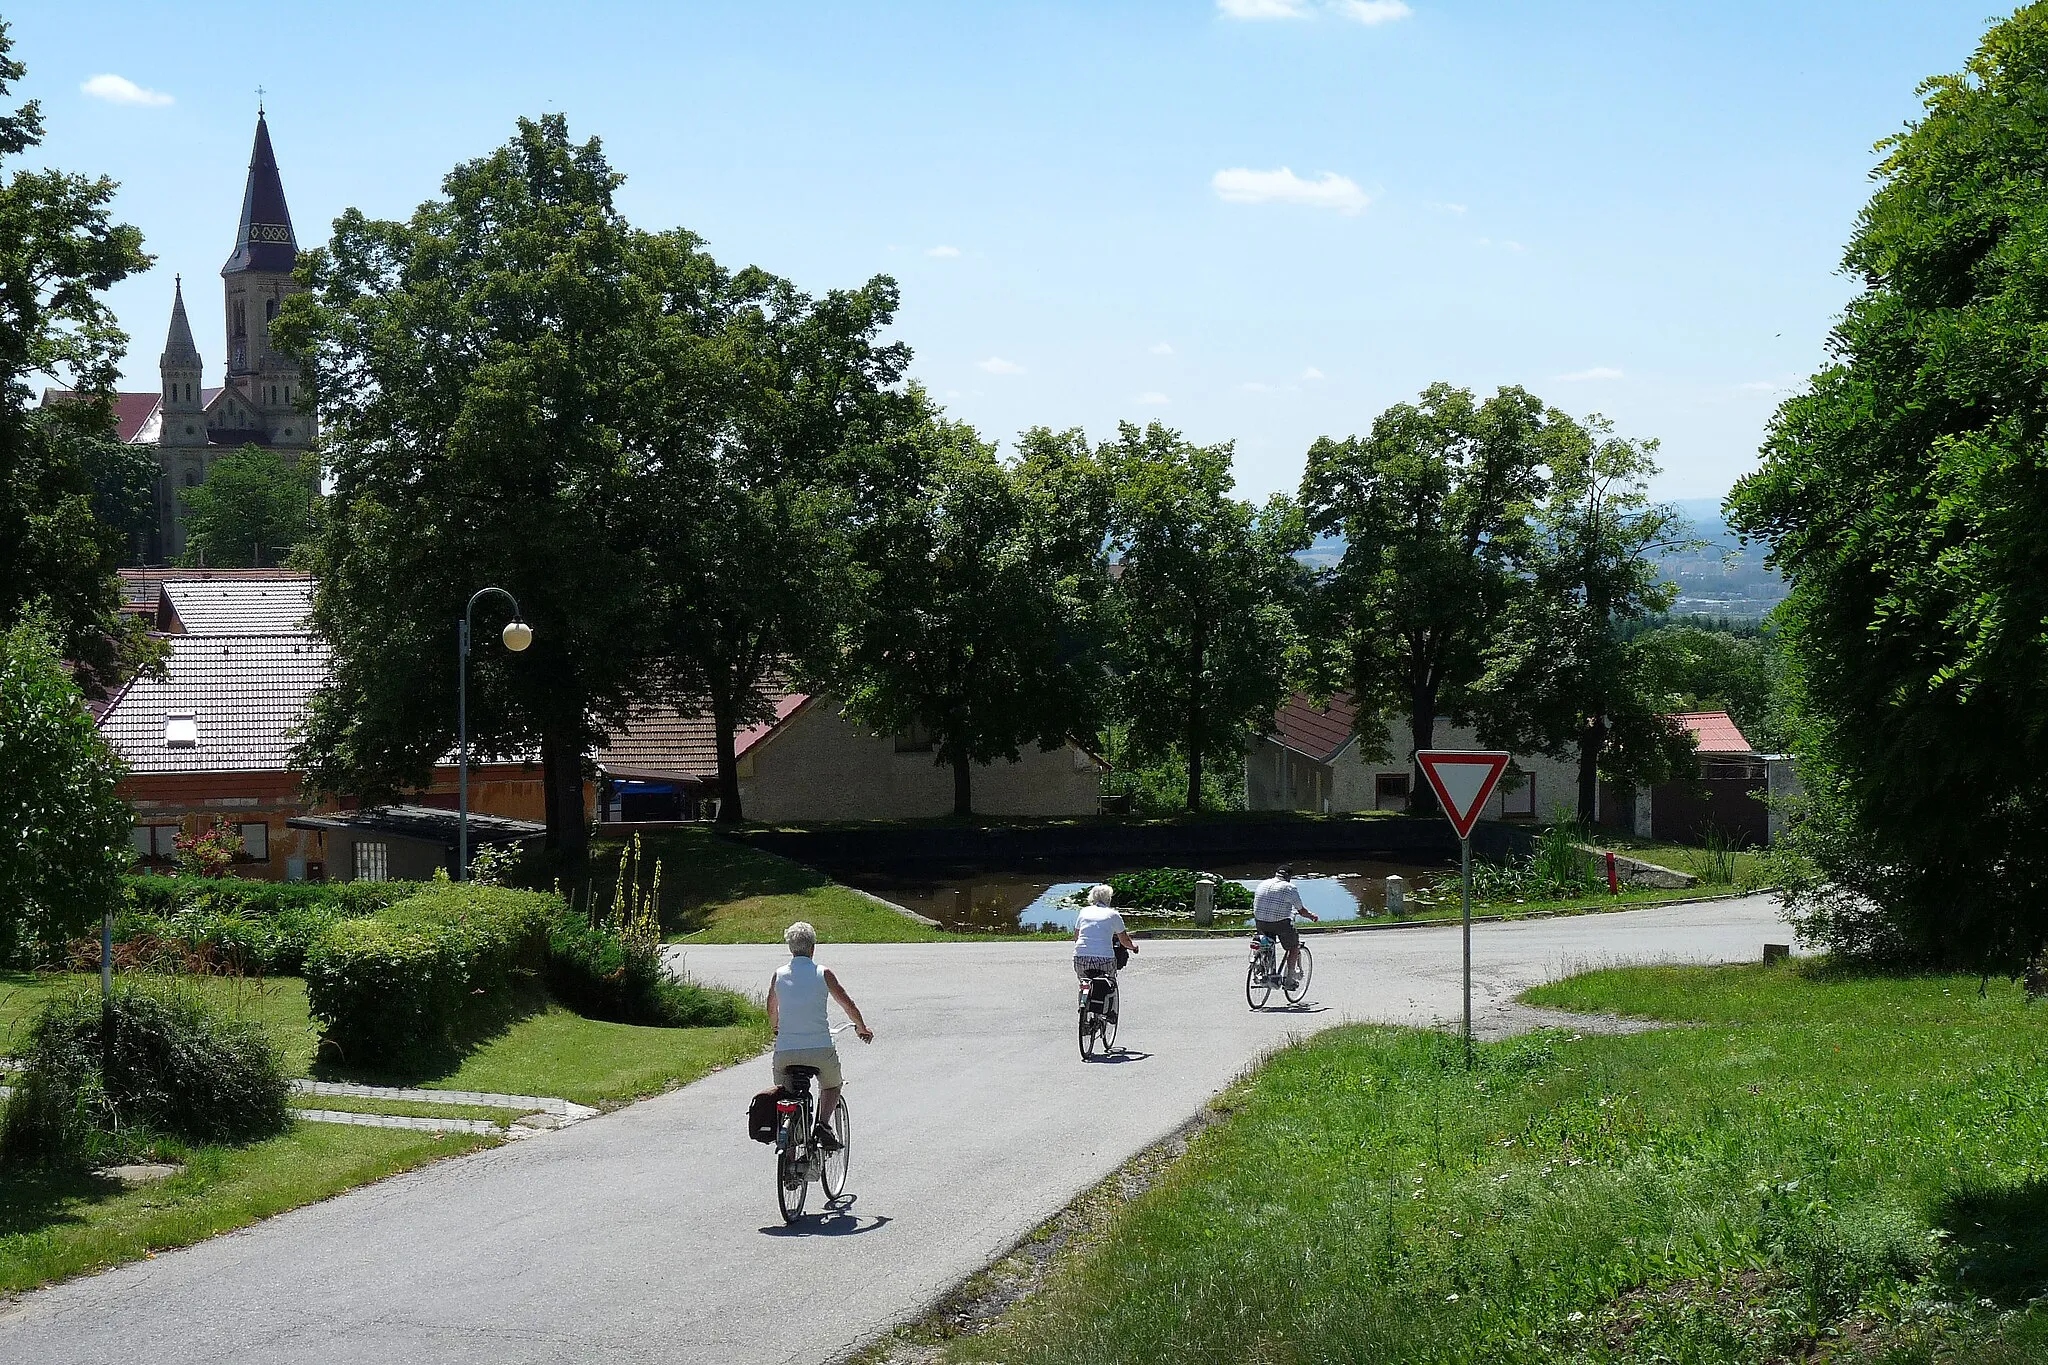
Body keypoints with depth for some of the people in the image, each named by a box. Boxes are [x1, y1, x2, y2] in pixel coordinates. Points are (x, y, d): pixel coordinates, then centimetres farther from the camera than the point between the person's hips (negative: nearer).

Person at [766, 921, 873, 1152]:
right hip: (820, 1049, -1)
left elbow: (771, 1011, 20)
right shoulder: (822, 973, -2)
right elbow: (848, 1005, 4)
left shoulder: (779, 974, 5)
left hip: (785, 1051, 2)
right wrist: (862, 1028, 23)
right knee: (832, 1085, 24)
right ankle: (823, 1124, 0)